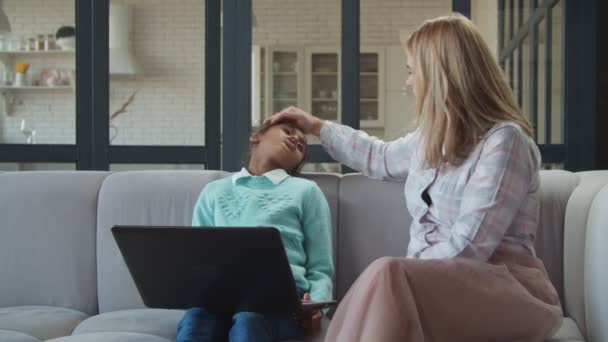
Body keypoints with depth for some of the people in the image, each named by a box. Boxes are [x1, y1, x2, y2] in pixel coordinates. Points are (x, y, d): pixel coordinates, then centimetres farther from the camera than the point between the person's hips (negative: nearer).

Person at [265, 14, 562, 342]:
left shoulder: (503, 140, -13)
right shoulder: (434, 137, 15)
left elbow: (468, 247, -21)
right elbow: (381, 157, 38)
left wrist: (395, 279, -18)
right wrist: (318, 127, 43)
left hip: (506, 290, -7)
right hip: (439, 282, 7)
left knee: (386, 276, -35)